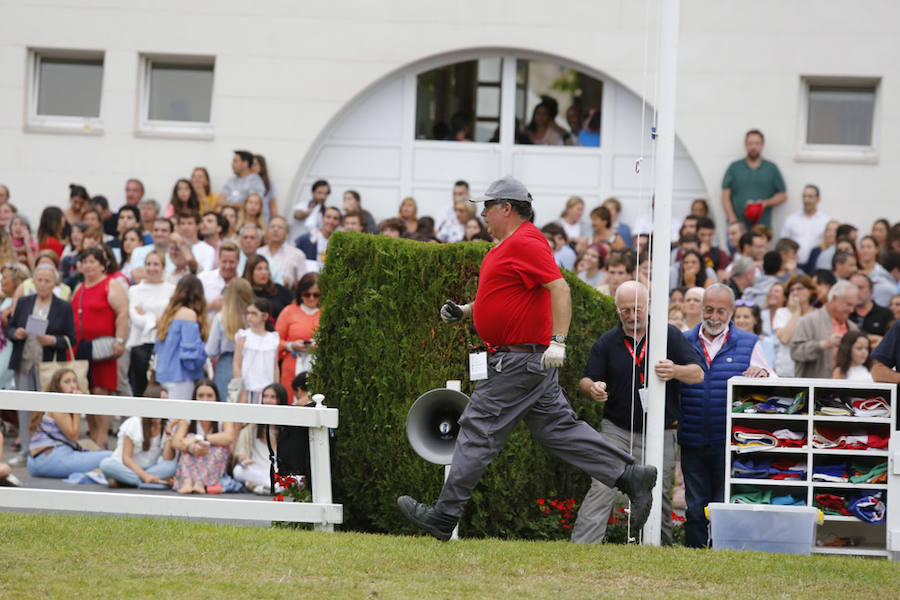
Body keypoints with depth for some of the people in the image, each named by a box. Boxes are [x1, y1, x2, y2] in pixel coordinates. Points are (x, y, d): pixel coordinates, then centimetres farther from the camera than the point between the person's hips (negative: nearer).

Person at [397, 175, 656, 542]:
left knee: (479, 431, -7)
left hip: (519, 360, -11)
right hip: (531, 358, 11)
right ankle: (630, 476, 6)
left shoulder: (525, 243, -15)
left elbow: (559, 289, -24)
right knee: (557, 428, 10)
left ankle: (444, 517, -3)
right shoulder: (509, 246, 18)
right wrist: (464, 311, 18)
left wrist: (557, 342, -31)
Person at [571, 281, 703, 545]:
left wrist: (675, 371, -29)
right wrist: (593, 388, -23)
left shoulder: (670, 336, 1)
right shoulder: (606, 343, 4)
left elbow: (698, 374, -6)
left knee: (658, 497, 3)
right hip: (617, 430, 0)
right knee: (602, 489, -12)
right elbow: (585, 381, 3)